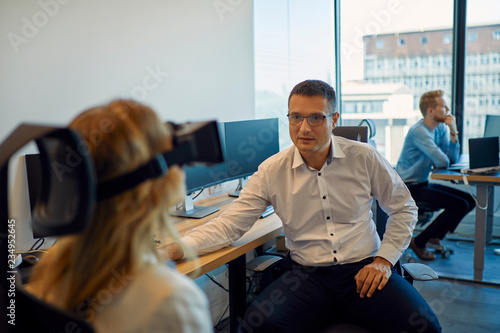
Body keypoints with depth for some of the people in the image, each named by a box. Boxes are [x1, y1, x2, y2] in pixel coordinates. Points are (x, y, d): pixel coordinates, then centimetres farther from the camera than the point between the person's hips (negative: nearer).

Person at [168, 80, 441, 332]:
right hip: (306, 274, 0)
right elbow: (231, 223, -3)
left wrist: (384, 260, -2)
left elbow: (404, 209, 10)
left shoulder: (364, 158, 0)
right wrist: (176, 248, -18)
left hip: (363, 269, 1)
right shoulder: (272, 171, -1)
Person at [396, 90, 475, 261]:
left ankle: (434, 238, 16)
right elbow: (443, 162, -26)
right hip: (409, 188, -9)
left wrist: (453, 131, -6)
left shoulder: (441, 128, 9)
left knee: (469, 201, 7)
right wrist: (437, 162, -2)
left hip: (424, 183, 9)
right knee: (460, 205, -18)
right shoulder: (419, 131, -20)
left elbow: (453, 158, 0)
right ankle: (419, 242, -6)